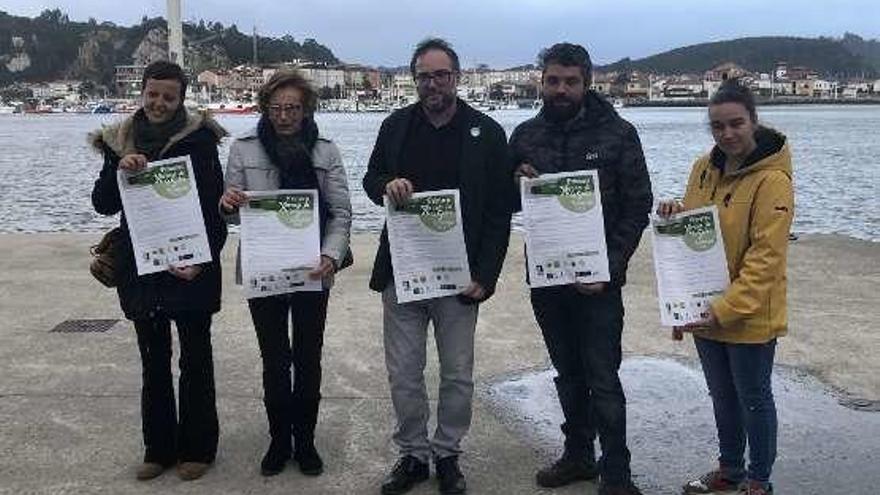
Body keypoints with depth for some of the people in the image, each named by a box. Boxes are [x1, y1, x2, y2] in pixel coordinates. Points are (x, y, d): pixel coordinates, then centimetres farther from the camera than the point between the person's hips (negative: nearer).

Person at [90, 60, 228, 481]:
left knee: (195, 359, 7)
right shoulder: (120, 140, 6)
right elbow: (103, 204, 4)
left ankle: (197, 447, 20)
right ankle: (159, 447, 26)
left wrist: (204, 258, -22)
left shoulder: (199, 138, -7)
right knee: (154, 361, 14)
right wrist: (119, 169, -15)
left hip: (190, 268, -4)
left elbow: (214, 205, -10)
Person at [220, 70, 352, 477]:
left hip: (312, 272, 0)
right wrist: (229, 205, -23)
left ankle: (305, 441, 26)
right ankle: (279, 440, 26)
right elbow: (232, 213, 2)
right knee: (274, 360, 11)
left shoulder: (325, 151, -3)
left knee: (308, 359, 11)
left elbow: (341, 213, -4)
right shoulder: (244, 149, -2)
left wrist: (332, 256, -21)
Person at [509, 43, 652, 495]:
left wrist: (610, 267, -14)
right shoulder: (525, 135, 5)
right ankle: (578, 455, 32)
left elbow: (638, 207, -5)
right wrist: (516, 183, -11)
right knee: (568, 373, 17)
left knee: (602, 379, -1)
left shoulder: (618, 134, -5)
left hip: (597, 279, -4)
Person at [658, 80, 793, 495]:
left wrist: (726, 309, -25)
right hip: (704, 311, 6)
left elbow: (765, 257, -21)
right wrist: (675, 215, -6)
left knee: (753, 398, 10)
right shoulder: (704, 168, 3)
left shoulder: (771, 180, -18)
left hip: (750, 316, -6)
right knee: (722, 395, 20)